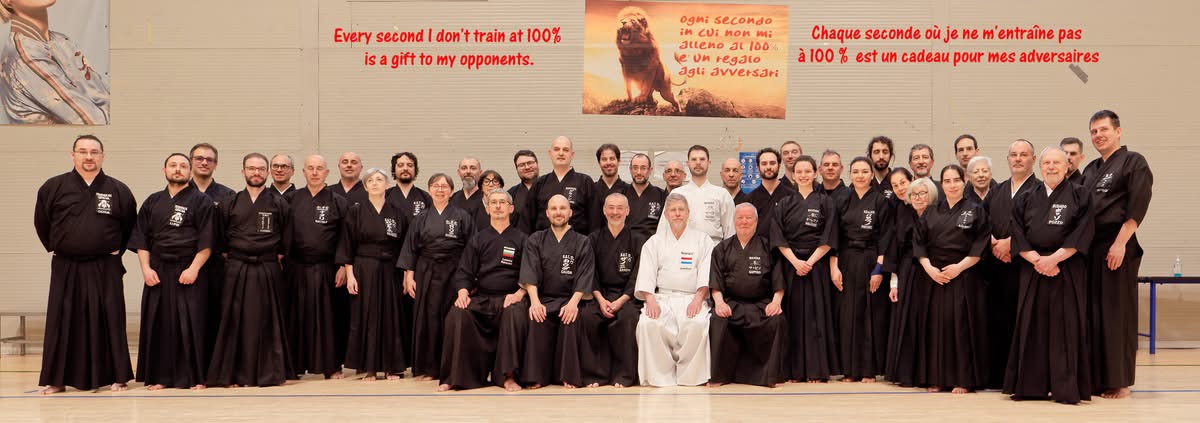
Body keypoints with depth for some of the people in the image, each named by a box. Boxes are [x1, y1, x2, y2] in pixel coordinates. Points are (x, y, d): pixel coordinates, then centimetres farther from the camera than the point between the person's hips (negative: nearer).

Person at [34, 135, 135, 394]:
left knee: (109, 321, 0)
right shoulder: (53, 187, 2)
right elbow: (41, 223, 12)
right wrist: (55, 248, 10)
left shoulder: (118, 190, 1)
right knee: (61, 322, 4)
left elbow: (130, 225, 12)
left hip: (105, 269, -1)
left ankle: (117, 376, 7)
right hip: (65, 267, 1)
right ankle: (56, 379, 12)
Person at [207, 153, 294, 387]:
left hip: (268, 271, -1)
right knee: (235, 321, 0)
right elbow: (220, 238, 13)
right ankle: (235, 374, 6)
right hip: (236, 270, 1)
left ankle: (269, 372, 10)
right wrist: (228, 255, 5)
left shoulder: (278, 204, 6)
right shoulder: (230, 204, 9)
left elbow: (287, 238, 9)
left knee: (266, 322, 2)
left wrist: (278, 255, 1)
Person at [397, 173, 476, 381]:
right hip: (426, 275, 2)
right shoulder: (421, 219, 10)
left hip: (453, 275, -2)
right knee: (427, 319, 1)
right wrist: (409, 276, 2)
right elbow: (410, 248, 10)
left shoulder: (463, 217, 3)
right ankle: (427, 368, 9)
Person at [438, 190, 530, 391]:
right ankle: (455, 376, -19)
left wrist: (519, 294, -14)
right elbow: (464, 272, 11)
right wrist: (463, 292, -10)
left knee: (516, 313, -37)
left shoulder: (521, 239, 11)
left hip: (510, 297, -2)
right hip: (481, 298, 2)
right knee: (457, 313, -28)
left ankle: (508, 376, -28)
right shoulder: (478, 240, 17)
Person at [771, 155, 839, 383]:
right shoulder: (784, 204, 9)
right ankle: (794, 370, 6)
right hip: (791, 264, 2)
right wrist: (795, 262, -10)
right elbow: (778, 238, 1)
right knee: (793, 315, 1)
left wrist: (810, 262, -12)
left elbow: (828, 239, -2)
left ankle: (816, 370, 1)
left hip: (817, 264, -2)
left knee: (816, 314, -3)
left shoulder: (825, 202, 4)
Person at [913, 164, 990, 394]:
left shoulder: (976, 211, 4)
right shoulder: (931, 213, 12)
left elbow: (981, 246, -4)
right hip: (934, 275, 3)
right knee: (936, 325, 2)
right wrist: (929, 267, -7)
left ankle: (963, 380, 2)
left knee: (961, 325, -5)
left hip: (964, 277, -3)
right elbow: (918, 242, 6)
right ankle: (936, 379, 10)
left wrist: (960, 266, -13)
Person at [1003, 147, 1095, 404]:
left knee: (1065, 326, -5)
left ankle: (1066, 388, 0)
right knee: (1032, 326, 1)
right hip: (1032, 270, 3)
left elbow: (1083, 233, -7)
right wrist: (1036, 259, -11)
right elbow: (1017, 234, 4)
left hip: (1067, 270, -3)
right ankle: (1032, 386, 7)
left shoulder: (1080, 195, 4)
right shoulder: (1026, 199, 12)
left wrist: (1054, 258, -14)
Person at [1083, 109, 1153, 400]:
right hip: (1089, 246, 7)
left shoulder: (1134, 162, -2)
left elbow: (1138, 207, -12)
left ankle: (1120, 382, 4)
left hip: (1118, 247, -7)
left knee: (1116, 313, -4)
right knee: (1092, 312, 7)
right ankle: (1095, 377, 14)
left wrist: (1120, 242, -19)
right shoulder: (1091, 169, 18)